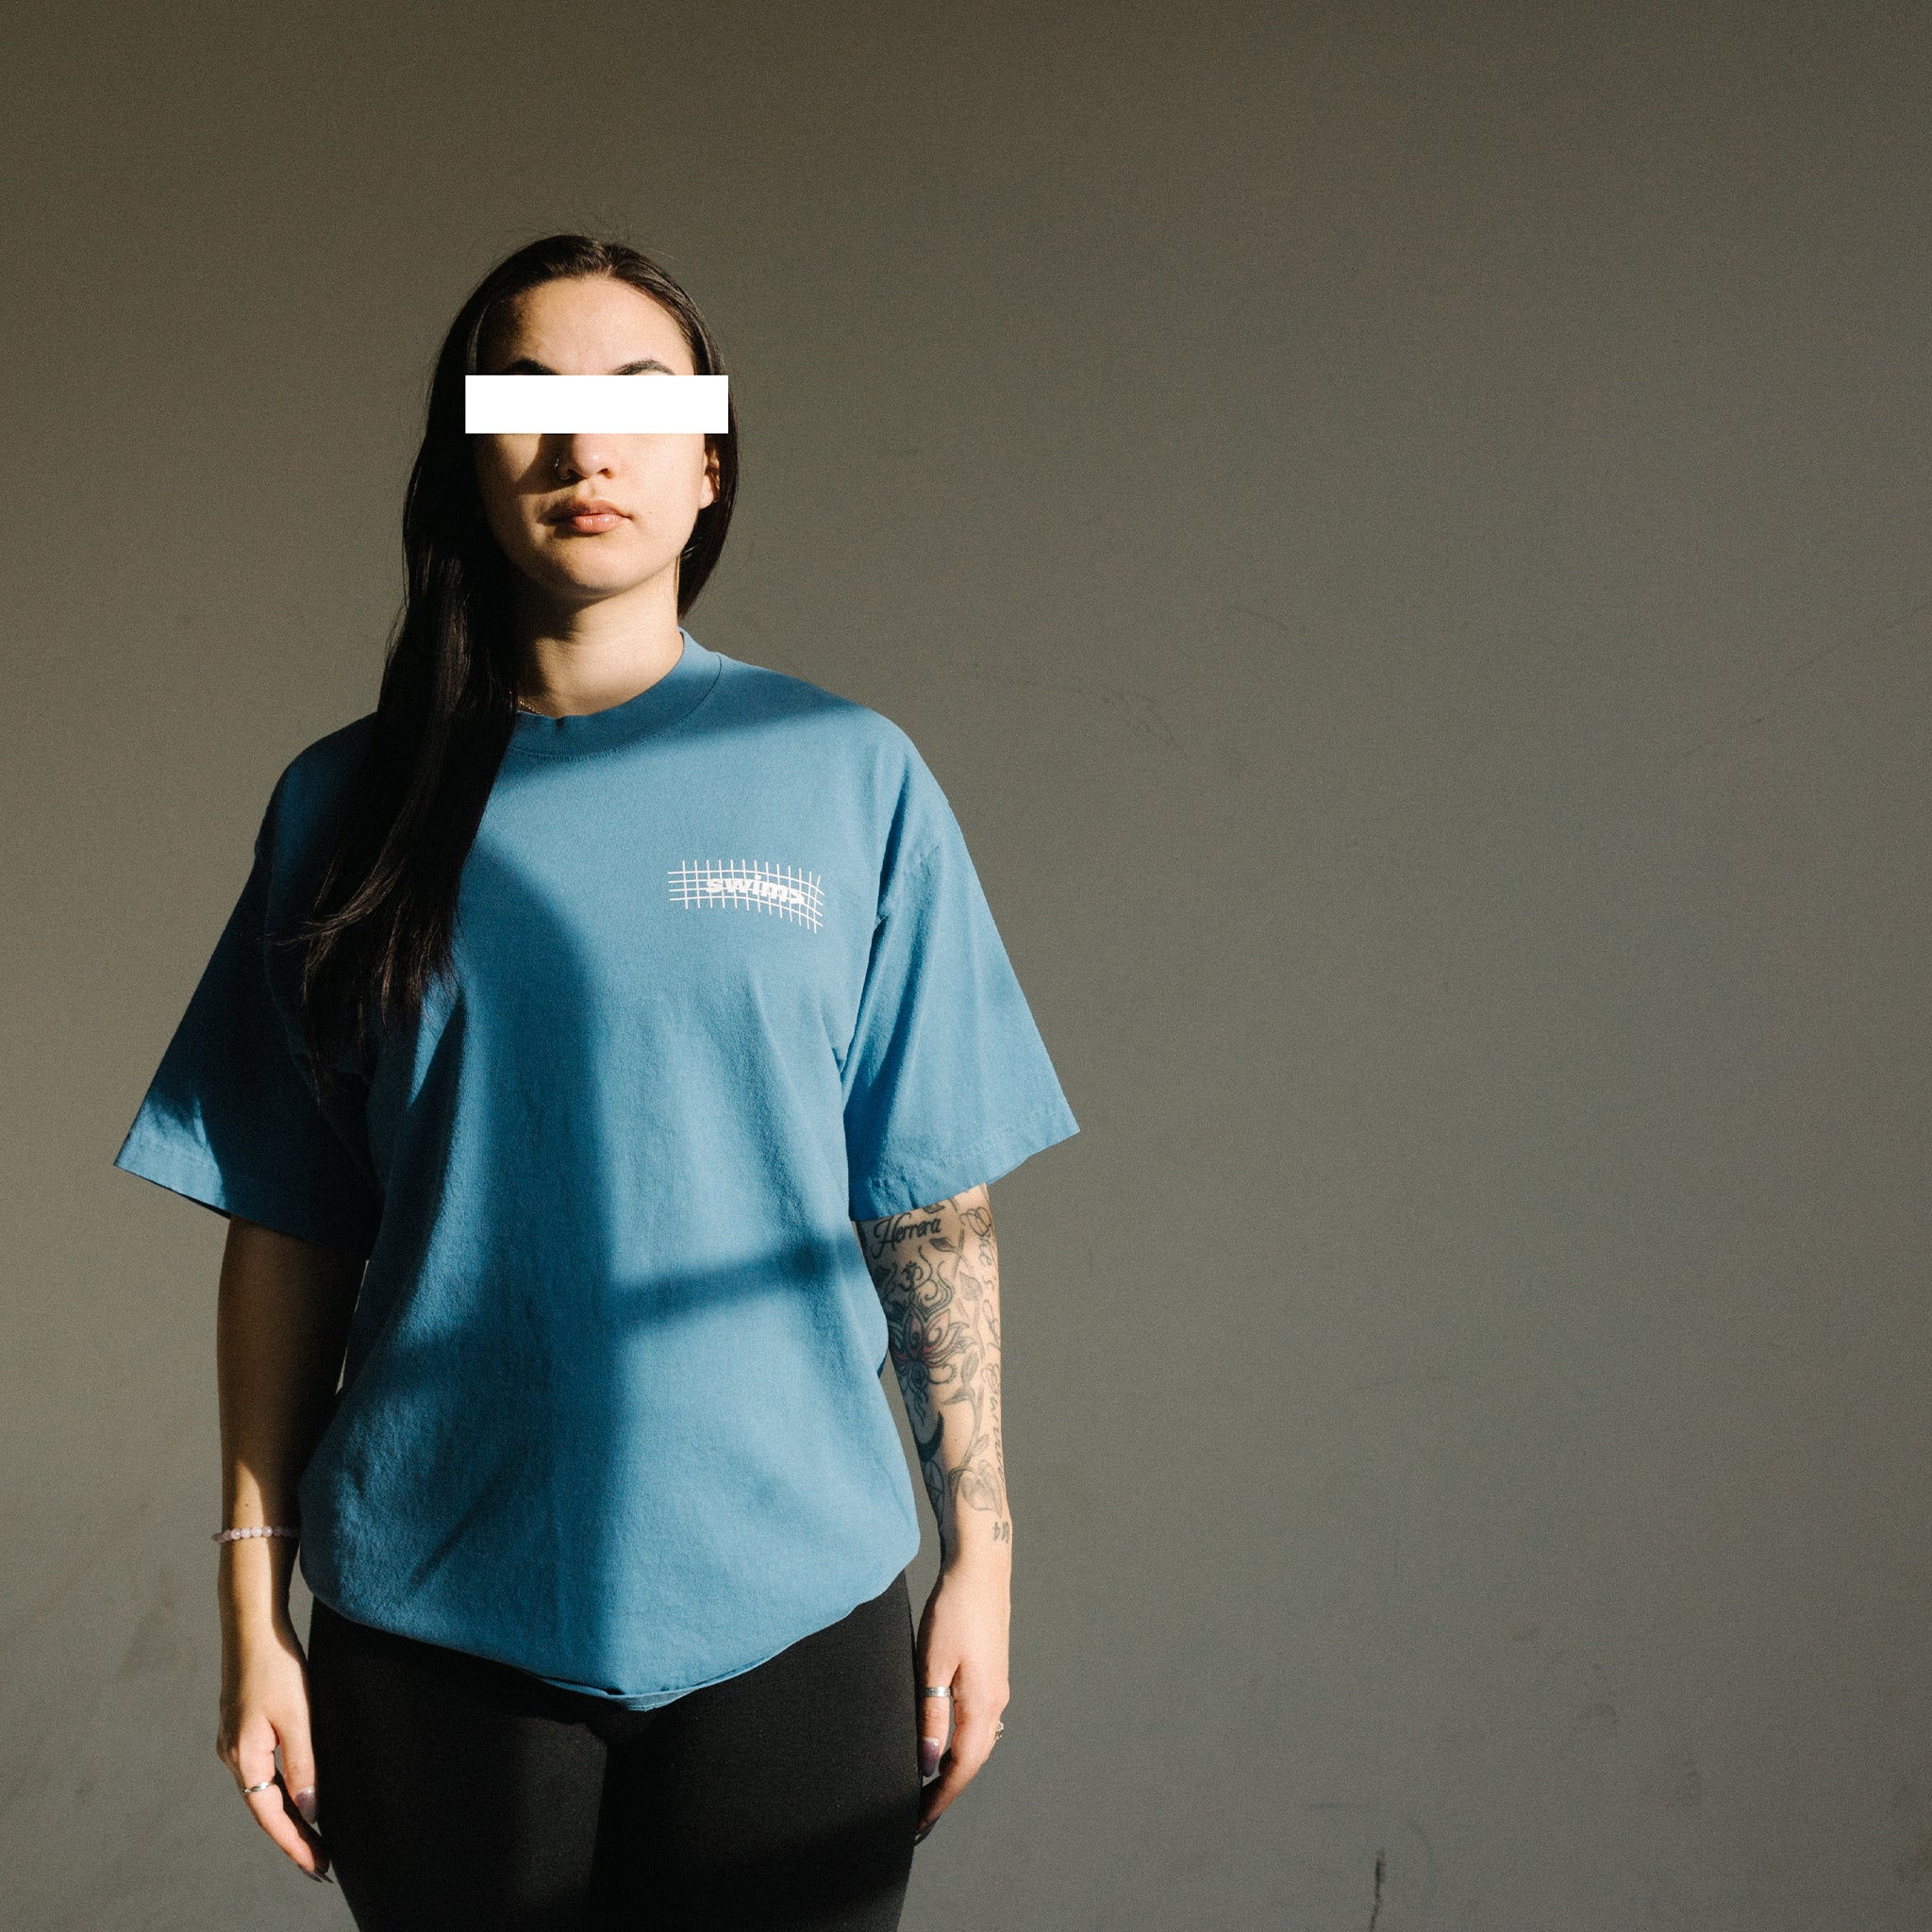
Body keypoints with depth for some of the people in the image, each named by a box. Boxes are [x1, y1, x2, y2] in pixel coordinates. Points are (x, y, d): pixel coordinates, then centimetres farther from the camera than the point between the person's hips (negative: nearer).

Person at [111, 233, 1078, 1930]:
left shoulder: (850, 780, 0)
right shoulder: (349, 806, 3)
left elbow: (935, 1211, 2)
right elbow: (288, 1231, 4)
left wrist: (981, 1555, 1)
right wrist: (254, 1605, 1)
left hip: (788, 1609, 0)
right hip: (433, 1627, 1)